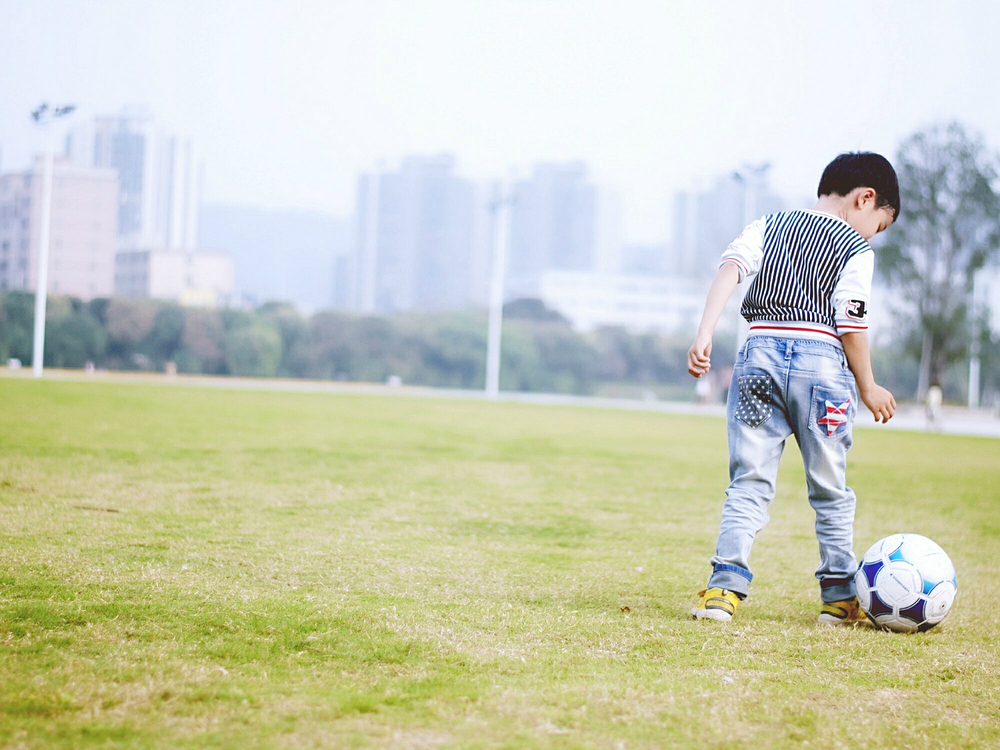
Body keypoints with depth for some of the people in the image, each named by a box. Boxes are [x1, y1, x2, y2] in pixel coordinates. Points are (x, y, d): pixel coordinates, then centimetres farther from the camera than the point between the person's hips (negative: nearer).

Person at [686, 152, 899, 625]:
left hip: (760, 354, 3)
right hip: (821, 359, -3)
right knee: (830, 490, 10)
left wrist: (704, 334, -8)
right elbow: (851, 323, -5)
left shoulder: (768, 226, 15)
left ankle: (725, 586, -11)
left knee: (749, 483, 4)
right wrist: (867, 387, 7)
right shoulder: (856, 248, 3)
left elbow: (730, 268, -1)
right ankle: (839, 596, 17)